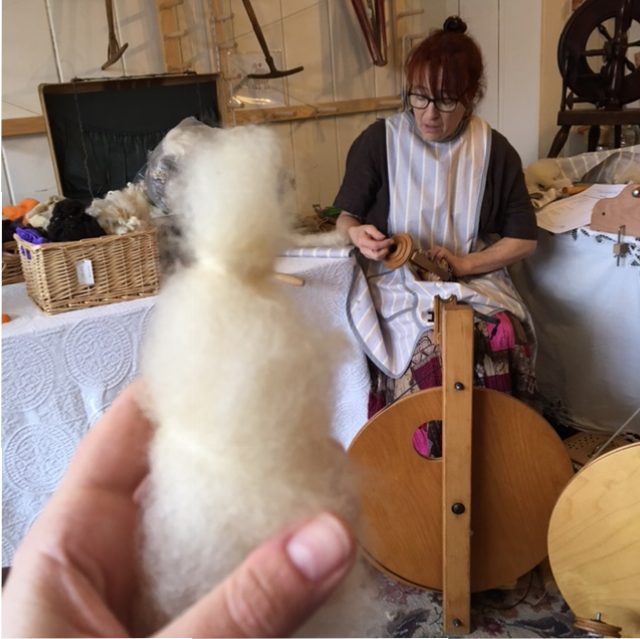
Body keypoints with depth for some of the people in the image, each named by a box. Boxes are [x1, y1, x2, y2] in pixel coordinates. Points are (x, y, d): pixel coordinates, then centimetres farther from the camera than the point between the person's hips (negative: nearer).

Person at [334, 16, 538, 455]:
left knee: (506, 343, -29)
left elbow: (524, 239, 6)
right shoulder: (378, 142, -1)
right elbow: (346, 216, 7)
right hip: (397, 284, -1)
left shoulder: (495, 151, 5)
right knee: (433, 354, -31)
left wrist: (464, 263, -10)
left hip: (474, 281, 2)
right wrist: (358, 235, -18)